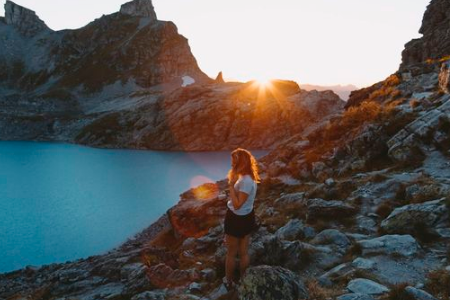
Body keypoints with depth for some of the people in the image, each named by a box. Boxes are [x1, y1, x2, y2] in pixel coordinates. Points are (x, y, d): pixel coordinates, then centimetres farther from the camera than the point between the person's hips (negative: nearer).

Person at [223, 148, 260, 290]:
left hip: (237, 219, -9)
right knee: (244, 252, 21)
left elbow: (237, 204, -28)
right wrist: (234, 182, -1)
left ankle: (228, 282, 32)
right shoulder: (248, 177, 1)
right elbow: (239, 201, 6)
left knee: (231, 254, 13)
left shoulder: (246, 181, -29)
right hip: (246, 217, 9)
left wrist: (231, 184, -27)